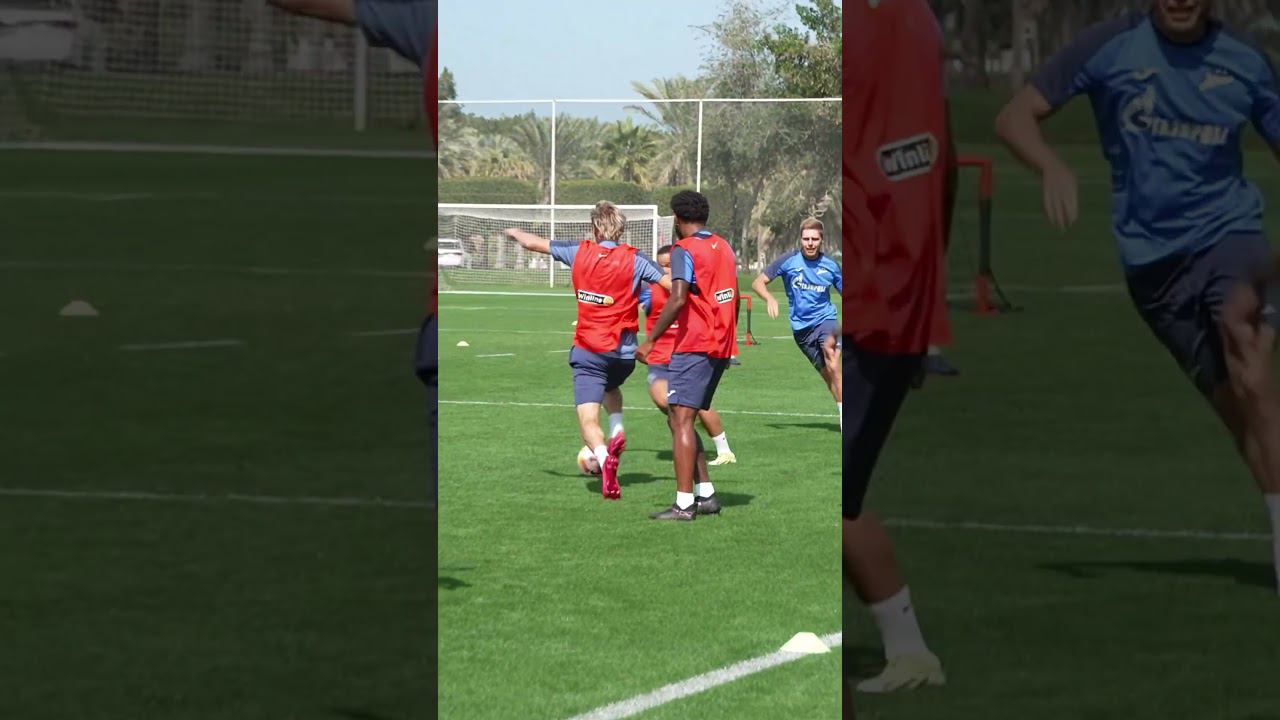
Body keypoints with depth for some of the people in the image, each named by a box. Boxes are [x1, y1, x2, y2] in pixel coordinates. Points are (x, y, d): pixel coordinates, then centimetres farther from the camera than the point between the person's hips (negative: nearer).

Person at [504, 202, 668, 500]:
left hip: (588, 350, -2)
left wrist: (515, 232, 33)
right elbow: (673, 286, -11)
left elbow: (534, 243, 13)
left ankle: (602, 457, -36)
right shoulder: (634, 259, -4)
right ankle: (617, 432, 8)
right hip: (624, 352, 2)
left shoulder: (579, 251, 0)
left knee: (588, 418, -6)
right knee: (610, 388, 34)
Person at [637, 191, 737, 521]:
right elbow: (734, 299, 21)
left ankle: (684, 504, -17)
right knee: (681, 420, 15)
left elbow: (678, 299, -21)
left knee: (681, 420, -10)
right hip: (721, 347, 8)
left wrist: (650, 340, -17)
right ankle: (706, 494, 12)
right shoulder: (724, 247, 15)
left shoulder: (684, 250, -10)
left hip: (694, 346, -8)